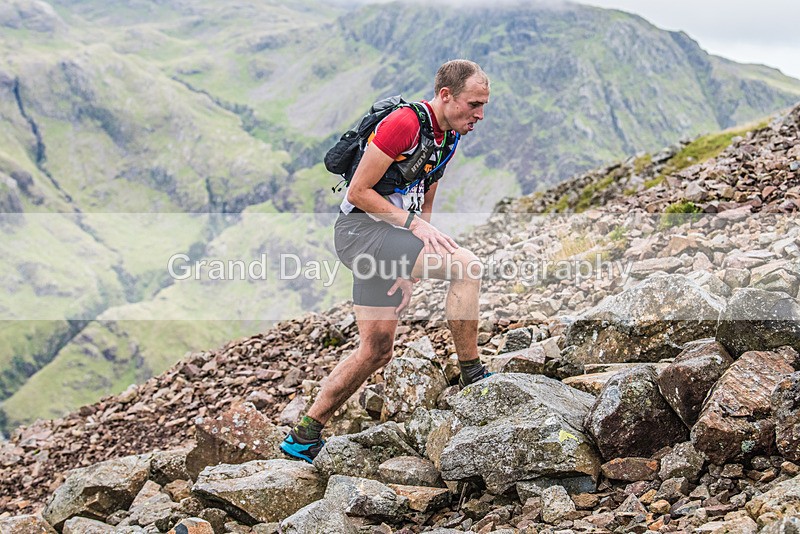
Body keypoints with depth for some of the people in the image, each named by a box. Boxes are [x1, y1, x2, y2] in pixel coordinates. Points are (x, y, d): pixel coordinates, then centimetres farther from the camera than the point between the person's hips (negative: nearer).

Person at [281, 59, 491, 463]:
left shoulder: (448, 138, 12)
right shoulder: (406, 122, -17)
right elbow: (359, 192, -16)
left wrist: (410, 270, 9)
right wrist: (414, 224, -20)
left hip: (387, 237, 10)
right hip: (361, 229, -10)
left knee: (376, 352, 11)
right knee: (465, 266, -23)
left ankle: (303, 438, 19)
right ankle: (473, 379, -12)